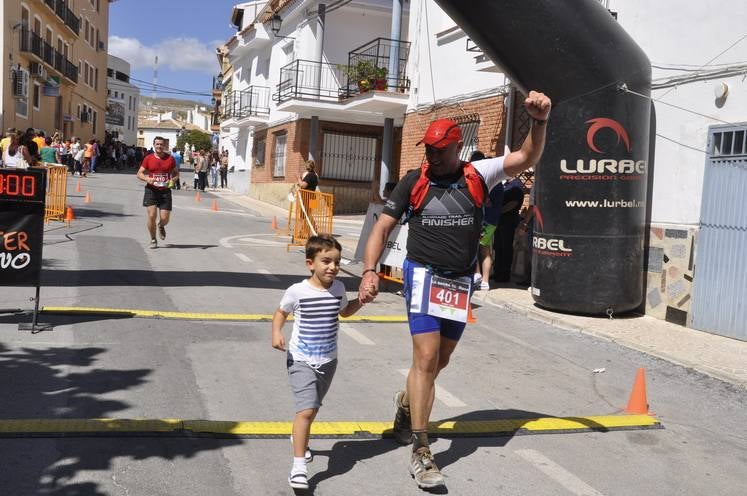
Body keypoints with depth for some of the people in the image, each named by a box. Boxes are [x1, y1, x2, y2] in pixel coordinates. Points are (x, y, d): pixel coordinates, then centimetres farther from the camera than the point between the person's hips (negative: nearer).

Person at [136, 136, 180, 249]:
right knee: (152, 216, -11)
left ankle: (161, 226, 36)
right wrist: (147, 179, -15)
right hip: (151, 190, -1)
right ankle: (153, 240, 9)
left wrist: (172, 180, -9)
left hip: (165, 191, 1)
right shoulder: (148, 159, 2)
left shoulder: (170, 159, 4)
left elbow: (176, 173, 12)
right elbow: (139, 173, 6)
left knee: (165, 218, -4)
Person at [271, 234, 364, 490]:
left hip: (328, 361, 5)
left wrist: (361, 300, 3)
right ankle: (298, 467, -10)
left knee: (312, 408, 22)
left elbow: (345, 311, 19)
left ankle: (299, 440, 51)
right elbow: (281, 313, 2)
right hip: (301, 361, -5)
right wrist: (276, 332, -16)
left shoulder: (338, 288, -2)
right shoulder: (297, 291, -14)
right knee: (306, 409, -18)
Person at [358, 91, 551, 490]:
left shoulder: (477, 176, 0)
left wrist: (539, 121, -24)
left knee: (439, 360, 15)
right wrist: (369, 270, -12)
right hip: (423, 276, -3)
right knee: (426, 359, -10)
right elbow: (382, 228, 0)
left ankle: (408, 402, 46)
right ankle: (420, 451, -2)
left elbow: (526, 158, -7)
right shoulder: (414, 182, -2)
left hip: (461, 283, 3)